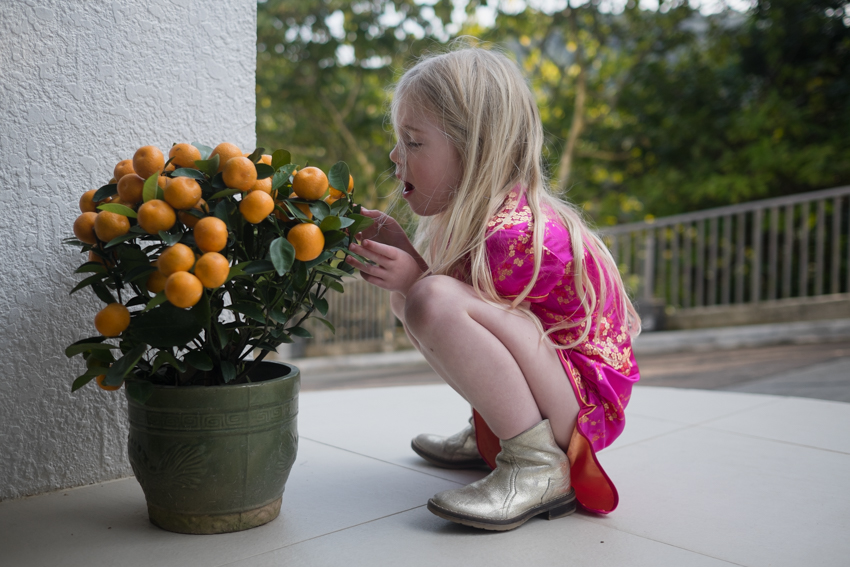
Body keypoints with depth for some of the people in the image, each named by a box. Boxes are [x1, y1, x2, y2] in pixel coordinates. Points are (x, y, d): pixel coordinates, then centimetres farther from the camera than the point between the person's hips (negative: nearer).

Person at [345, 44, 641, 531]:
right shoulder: (481, 214, 3)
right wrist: (400, 248, -6)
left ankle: (538, 466, -17)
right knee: (407, 297, 11)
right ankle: (490, 437, 17)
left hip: (586, 402, -10)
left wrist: (417, 279, -21)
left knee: (431, 299, -31)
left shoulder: (516, 234, -25)